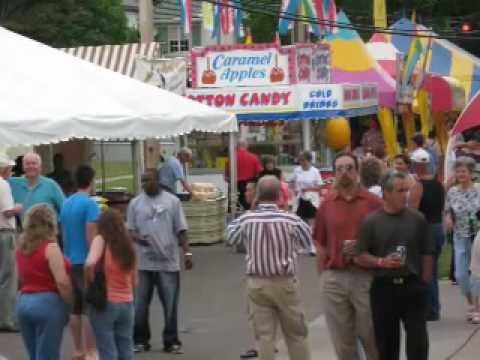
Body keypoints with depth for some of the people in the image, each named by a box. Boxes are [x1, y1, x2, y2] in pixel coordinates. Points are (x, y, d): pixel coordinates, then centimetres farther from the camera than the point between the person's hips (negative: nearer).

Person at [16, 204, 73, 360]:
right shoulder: (50, 247, -11)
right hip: (48, 303, -7)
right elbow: (61, 282, -17)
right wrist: (70, 303, -6)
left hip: (23, 302, 7)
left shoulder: (22, 247, 10)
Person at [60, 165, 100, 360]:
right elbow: (91, 236, -18)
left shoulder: (66, 204, 9)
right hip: (86, 262, -8)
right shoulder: (90, 204, -14)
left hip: (70, 261, 8)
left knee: (75, 308, 13)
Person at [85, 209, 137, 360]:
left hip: (105, 303, -5)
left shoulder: (101, 240, -9)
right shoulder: (128, 245, 7)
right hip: (126, 303, 5)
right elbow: (134, 282, 13)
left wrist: (90, 280, -11)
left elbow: (90, 263, -28)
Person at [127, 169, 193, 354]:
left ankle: (171, 341, 13)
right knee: (140, 304, 5)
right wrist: (138, 238, -18)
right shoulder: (135, 203, 5)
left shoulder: (172, 201, 2)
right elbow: (130, 230, 5)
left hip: (168, 261, -1)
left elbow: (181, 230, 4)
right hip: (143, 262, 1)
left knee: (170, 304, 4)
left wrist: (187, 252, -4)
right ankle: (140, 340, 16)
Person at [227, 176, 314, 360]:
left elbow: (231, 239, 13)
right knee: (296, 334, 12)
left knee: (264, 335, 4)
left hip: (256, 283, 1)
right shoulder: (291, 220, -12)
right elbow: (309, 244, 2)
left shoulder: (246, 220, -7)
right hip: (285, 283, -1)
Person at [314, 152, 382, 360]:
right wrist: (322, 277, 5)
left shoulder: (373, 202, -1)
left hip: (366, 276, -2)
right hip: (334, 278, 2)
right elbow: (321, 246, 10)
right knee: (342, 341, 9)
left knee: (371, 336, 4)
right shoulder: (326, 205, 6)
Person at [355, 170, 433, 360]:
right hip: (383, 287, 0)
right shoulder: (371, 221, -2)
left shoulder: (417, 219, 3)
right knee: (386, 339, 8)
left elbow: (426, 254, 7)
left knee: (418, 337, -3)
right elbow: (360, 256, -1)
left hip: (413, 286, 1)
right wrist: (381, 262, -17)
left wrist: (425, 282, 2)